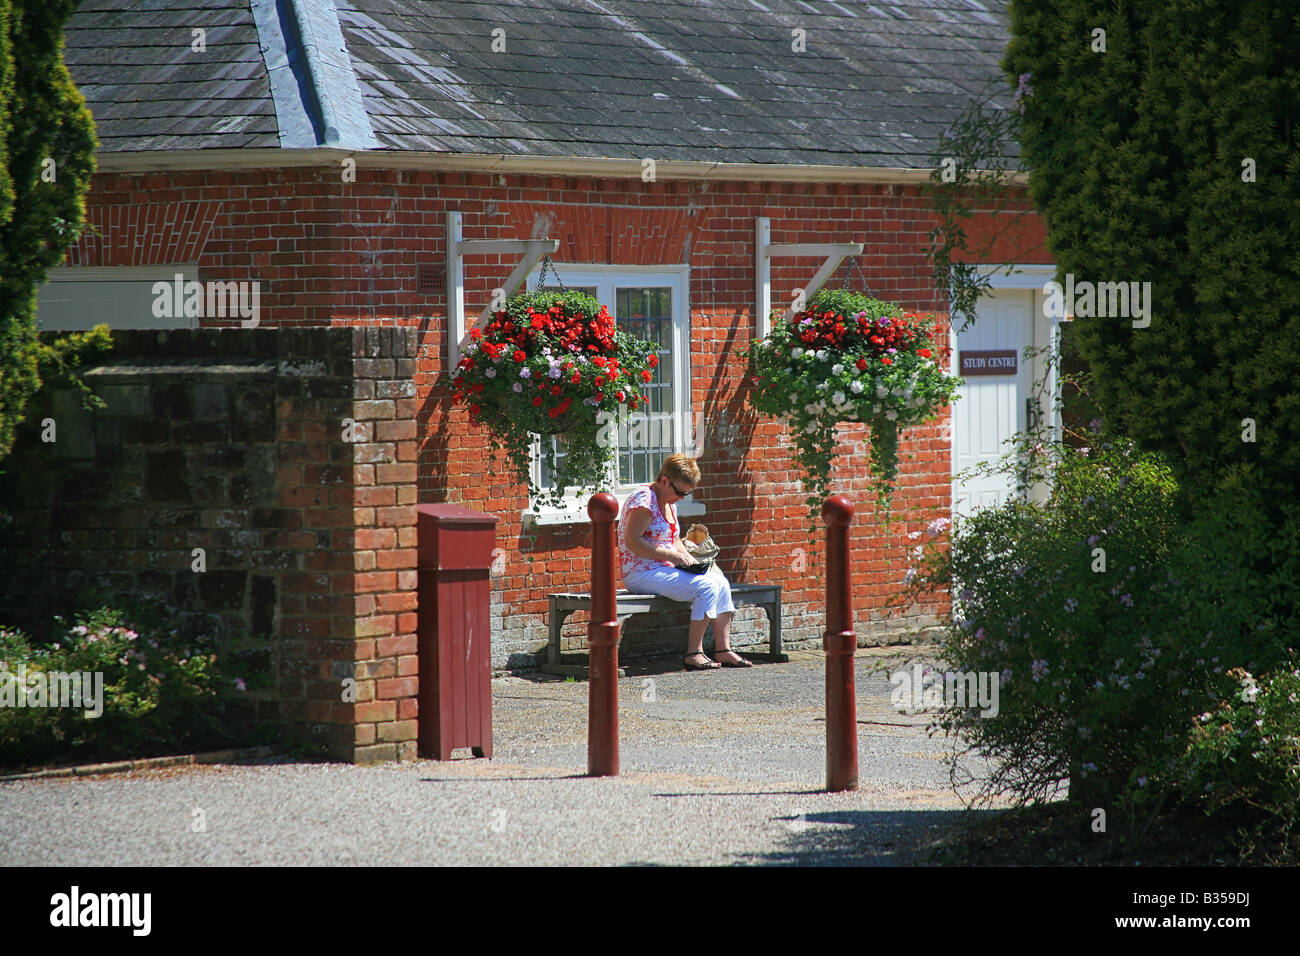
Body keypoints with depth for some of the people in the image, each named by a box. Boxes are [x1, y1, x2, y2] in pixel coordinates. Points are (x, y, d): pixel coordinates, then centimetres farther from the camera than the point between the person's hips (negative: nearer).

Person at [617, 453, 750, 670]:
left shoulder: (670, 503, 16)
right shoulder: (644, 500, -14)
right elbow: (632, 541, -22)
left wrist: (685, 555, 5)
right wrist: (671, 555, -23)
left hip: (664, 570, 10)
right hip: (642, 574, -10)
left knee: (721, 582, -4)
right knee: (707, 586, -23)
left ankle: (723, 649, -4)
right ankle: (694, 654, -22)